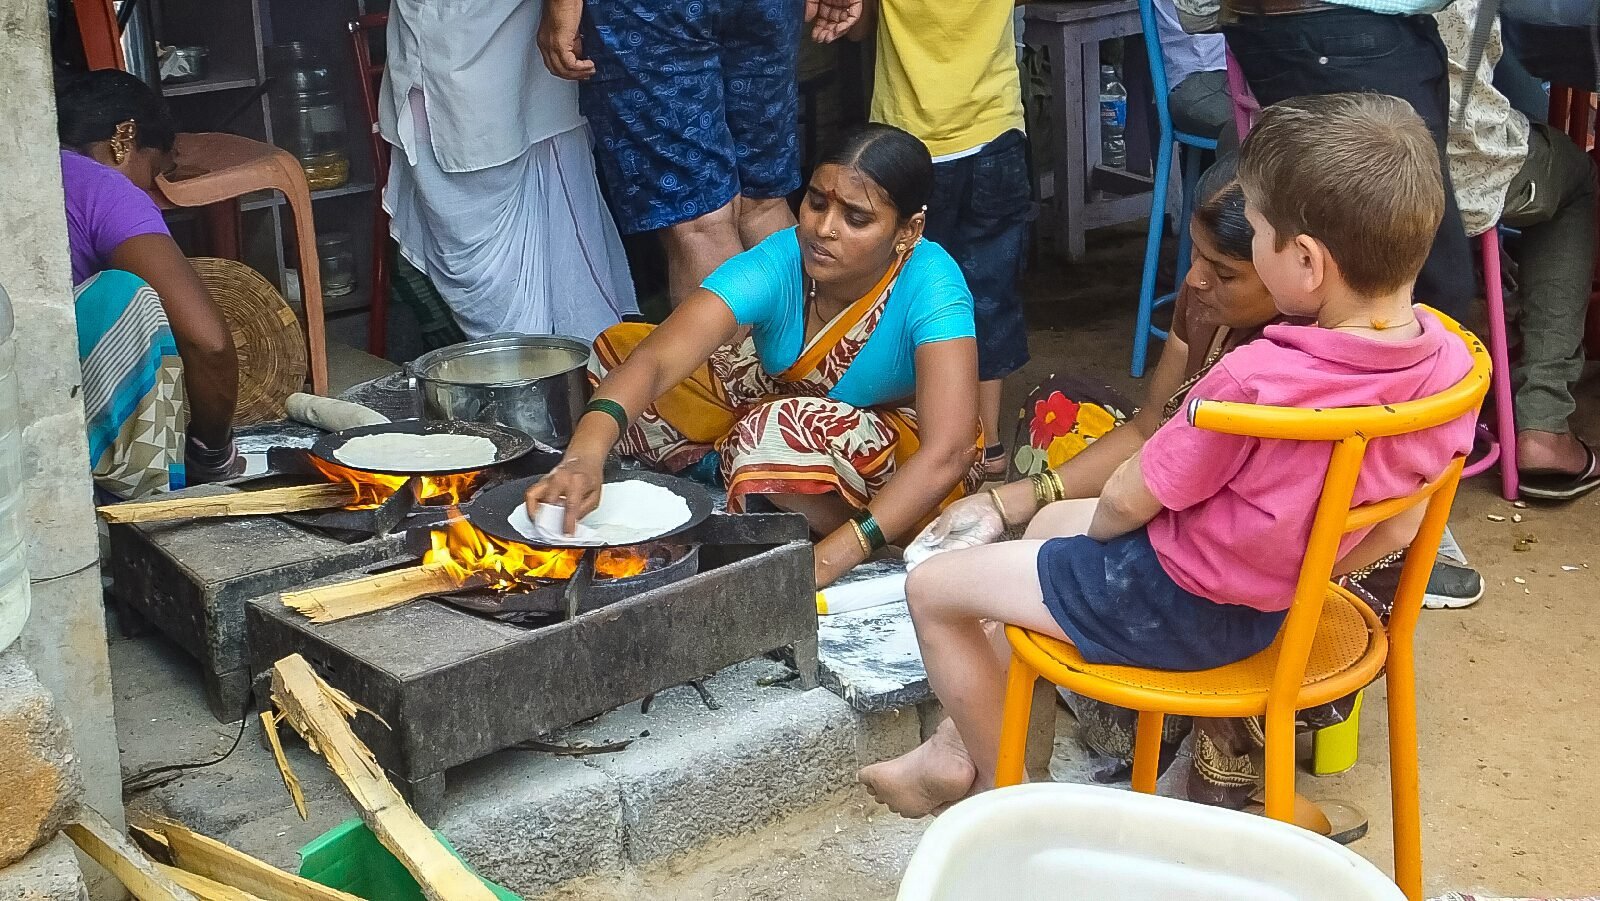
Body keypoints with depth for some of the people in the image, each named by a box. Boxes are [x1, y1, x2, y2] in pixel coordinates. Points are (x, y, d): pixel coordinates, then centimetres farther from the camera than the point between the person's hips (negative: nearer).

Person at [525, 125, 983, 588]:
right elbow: (654, 359, -38)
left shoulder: (929, 286, -31)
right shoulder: (776, 265, -25)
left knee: (781, 432, -36)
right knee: (619, 351, -9)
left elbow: (947, 452, -41)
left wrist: (829, 560, -50)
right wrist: (584, 456, -58)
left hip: (902, 466, -4)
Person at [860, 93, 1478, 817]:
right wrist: (1293, 575, 12)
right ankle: (960, 745, 37)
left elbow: (1129, 498, -19)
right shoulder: (1449, 357, -14)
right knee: (1048, 521, 30)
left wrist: (1095, 531, 3)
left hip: (1177, 606, -8)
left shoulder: (1256, 381, -35)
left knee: (932, 586, 8)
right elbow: (1395, 530, -1)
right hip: (1273, 603, 9)